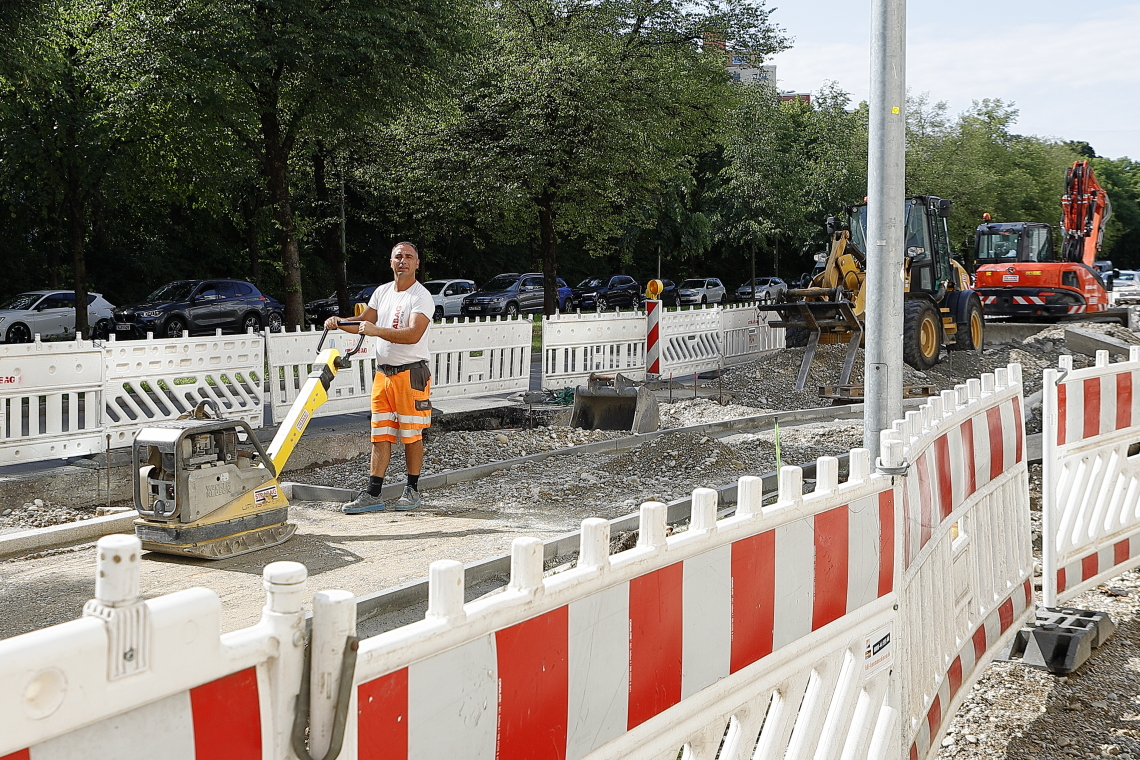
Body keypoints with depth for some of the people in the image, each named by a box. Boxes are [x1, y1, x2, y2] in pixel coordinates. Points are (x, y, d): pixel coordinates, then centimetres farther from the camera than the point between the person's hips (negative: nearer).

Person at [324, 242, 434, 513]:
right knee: (380, 435, 5)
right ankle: (373, 494, 5)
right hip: (383, 373, 6)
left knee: (411, 434, 1)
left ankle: (413, 491, 13)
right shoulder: (383, 292, 13)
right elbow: (363, 322, 22)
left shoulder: (421, 297, -9)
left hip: (411, 373, -6)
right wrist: (339, 322, 3)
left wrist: (377, 330, -30)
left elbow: (413, 335, -23)